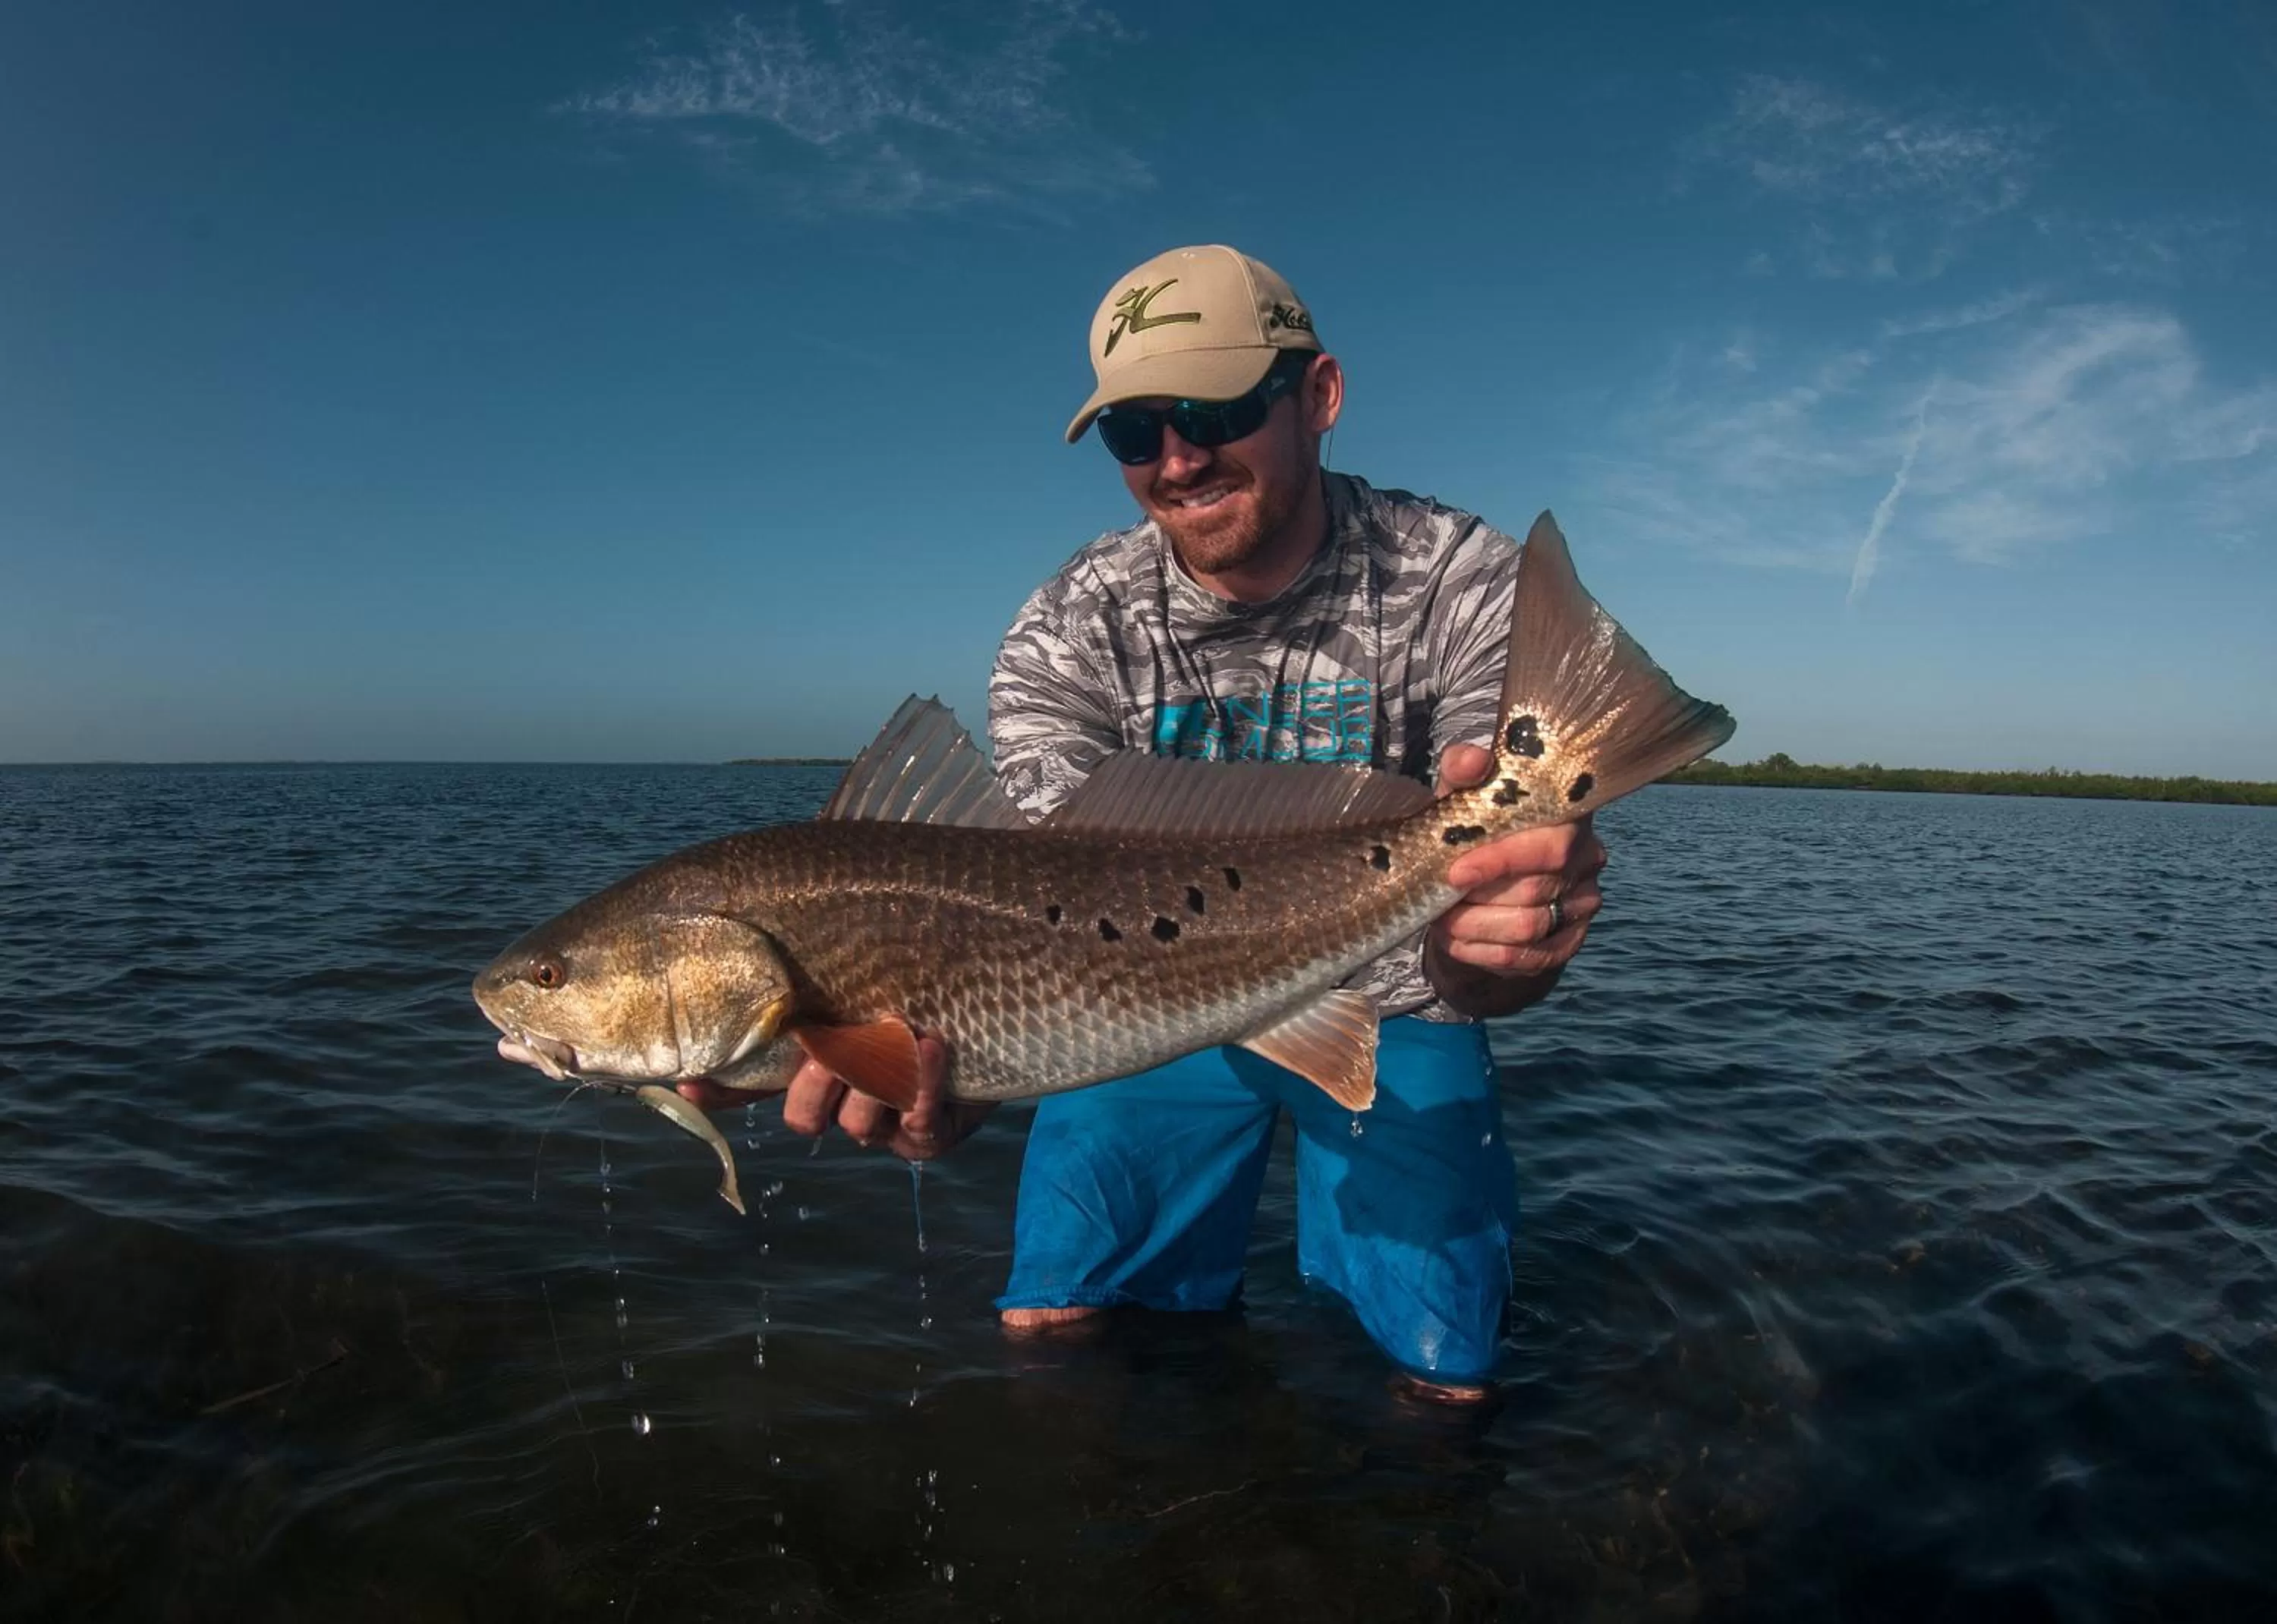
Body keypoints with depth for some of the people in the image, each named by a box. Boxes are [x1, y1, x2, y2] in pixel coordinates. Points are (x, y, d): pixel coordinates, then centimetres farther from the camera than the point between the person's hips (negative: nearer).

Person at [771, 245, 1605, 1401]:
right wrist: (950, 1046, -50)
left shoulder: (1466, 588, -20)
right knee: (1049, 1332, -6)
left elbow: (1480, 969, -27)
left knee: (1444, 1381, -6)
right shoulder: (1070, 631, -15)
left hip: (1386, 1014, -1)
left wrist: (1491, 939, -54)